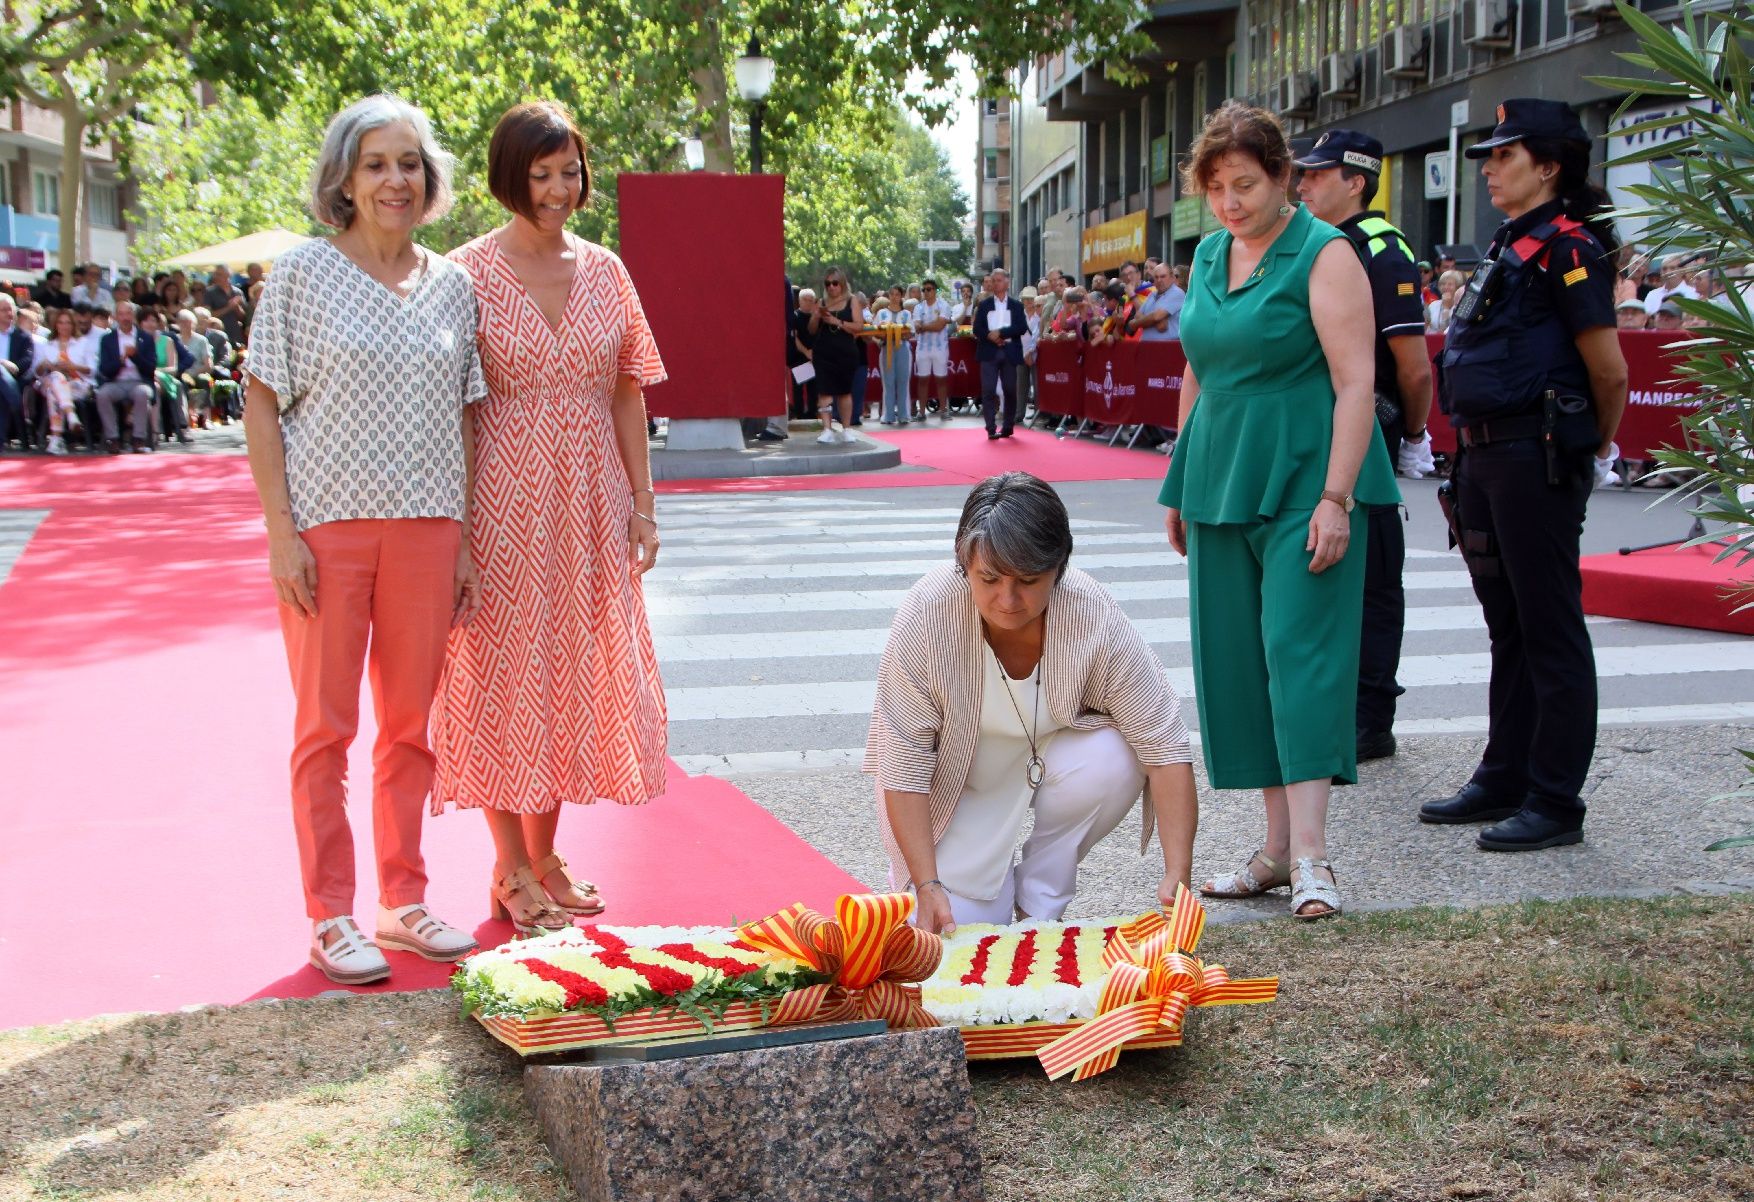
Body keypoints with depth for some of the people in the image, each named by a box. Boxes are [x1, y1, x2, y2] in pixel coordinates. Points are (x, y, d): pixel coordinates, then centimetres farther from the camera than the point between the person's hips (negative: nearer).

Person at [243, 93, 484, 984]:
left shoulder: (451, 286, 9)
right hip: (328, 524, -3)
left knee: (412, 723, 9)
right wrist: (282, 531, -10)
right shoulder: (303, 273, -2)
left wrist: (466, 541, 7)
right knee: (326, 725, 3)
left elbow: (465, 418, 11)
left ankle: (403, 899, 23)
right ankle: (330, 917, 13)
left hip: (426, 527, 4)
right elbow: (261, 406, -3)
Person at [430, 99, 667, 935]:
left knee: (576, 673, 10)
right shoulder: (469, 273, -5)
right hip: (504, 503, -4)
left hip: (590, 504, 5)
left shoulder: (603, 270, 7)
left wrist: (642, 504, 5)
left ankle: (545, 856, 24)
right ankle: (512, 871, 13)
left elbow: (627, 394, 9)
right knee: (504, 672, 2)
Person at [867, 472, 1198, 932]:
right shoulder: (925, 616, -31)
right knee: (961, 924, -18)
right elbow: (903, 763, -26)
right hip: (961, 781, -2)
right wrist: (927, 885, -33)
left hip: (1054, 748, 2)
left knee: (1113, 760, -31)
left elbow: (1163, 744, -27)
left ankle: (1039, 903, -7)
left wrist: (1177, 874, -36)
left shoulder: (1097, 618, -29)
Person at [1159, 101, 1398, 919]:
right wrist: (1181, 483, 19)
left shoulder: (1323, 254, -8)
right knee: (1236, 661, 6)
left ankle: (1310, 856, -13)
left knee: (1300, 652, -12)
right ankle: (1277, 848, 14)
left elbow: (1356, 383, -14)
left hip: (1304, 483, -7)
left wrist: (1337, 497, -21)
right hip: (1222, 483, 7)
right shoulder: (1208, 255, 13)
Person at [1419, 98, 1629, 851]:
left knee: (1550, 630, -2)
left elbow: (1609, 371, -13)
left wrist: (1598, 448, 1)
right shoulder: (1509, 246, 15)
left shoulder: (1568, 246, -12)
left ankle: (1556, 802, 5)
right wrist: (1471, 451, 18)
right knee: (1506, 626, 16)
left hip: (1538, 459, -9)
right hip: (1485, 456, 10)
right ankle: (1505, 779, 26)